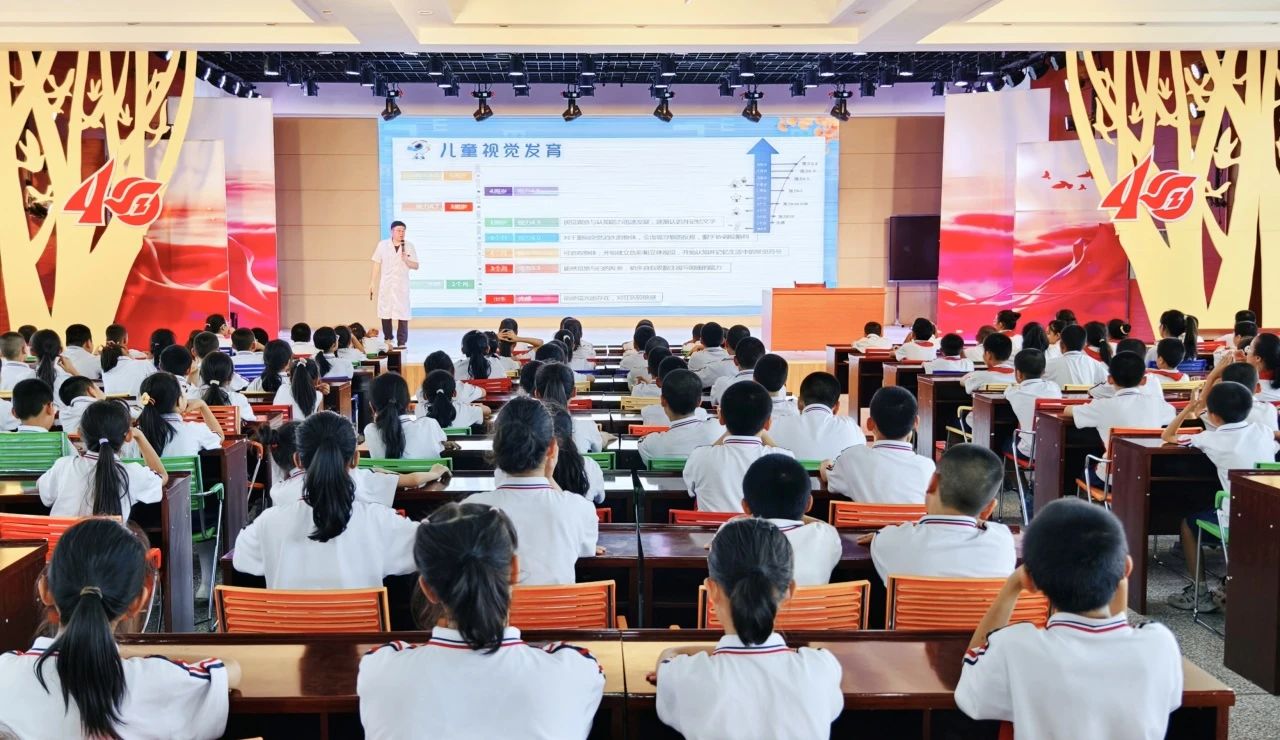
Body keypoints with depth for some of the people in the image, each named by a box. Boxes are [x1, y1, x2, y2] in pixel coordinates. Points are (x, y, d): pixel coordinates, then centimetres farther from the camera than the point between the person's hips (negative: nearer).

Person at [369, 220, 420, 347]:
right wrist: (372, 284, 4)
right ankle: (388, 339, 22)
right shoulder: (382, 245, 1)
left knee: (403, 314, -7)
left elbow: (416, 266, 1)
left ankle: (401, 343, -2)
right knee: (385, 313, 5)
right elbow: (376, 265, 5)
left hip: (402, 286, -1)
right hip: (385, 285, 1)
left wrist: (406, 260, -19)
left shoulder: (409, 246, 0)